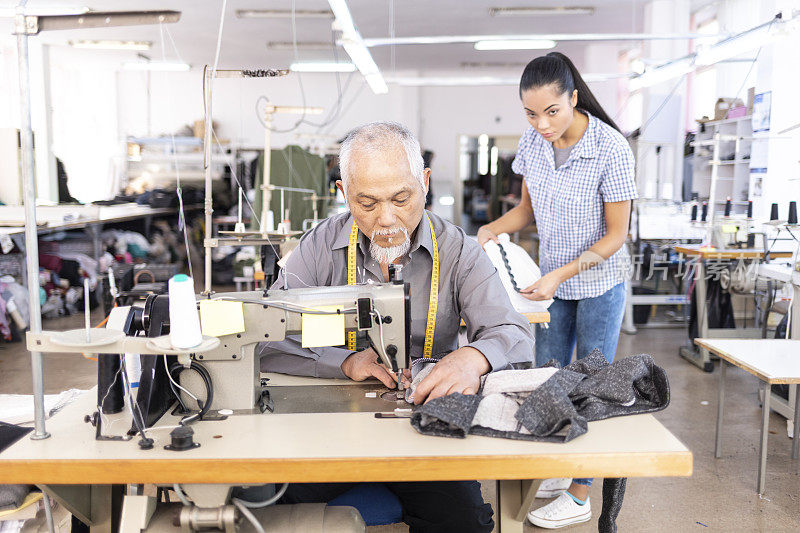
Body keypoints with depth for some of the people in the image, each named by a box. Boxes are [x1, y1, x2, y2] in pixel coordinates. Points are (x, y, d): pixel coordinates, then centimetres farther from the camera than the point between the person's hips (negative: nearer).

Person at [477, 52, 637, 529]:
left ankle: (581, 494, 17)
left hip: (599, 284, -6)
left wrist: (560, 274, -25)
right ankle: (558, 471, 32)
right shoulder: (533, 141, -5)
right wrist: (493, 229, -11)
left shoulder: (611, 149, -22)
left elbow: (616, 235, -18)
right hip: (554, 281, 6)